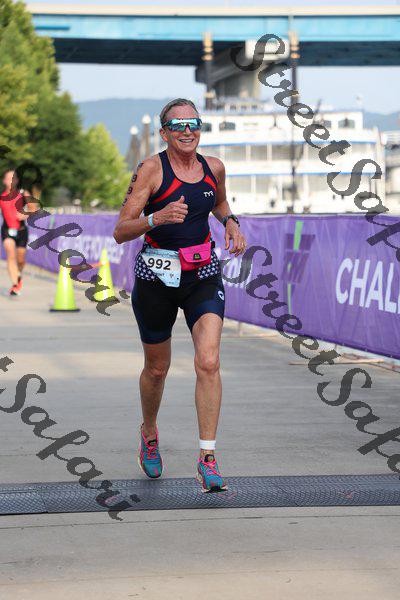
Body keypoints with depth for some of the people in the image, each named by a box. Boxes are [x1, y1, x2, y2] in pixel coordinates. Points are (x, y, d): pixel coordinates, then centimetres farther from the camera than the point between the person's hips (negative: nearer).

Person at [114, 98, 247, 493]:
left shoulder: (213, 167, 4)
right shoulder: (151, 169, -9)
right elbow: (121, 231, -13)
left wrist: (231, 223, 8)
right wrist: (157, 218, -30)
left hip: (203, 276, 2)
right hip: (156, 277, -2)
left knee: (209, 362, -16)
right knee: (157, 369, 13)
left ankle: (207, 459, -12)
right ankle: (149, 432, 43)